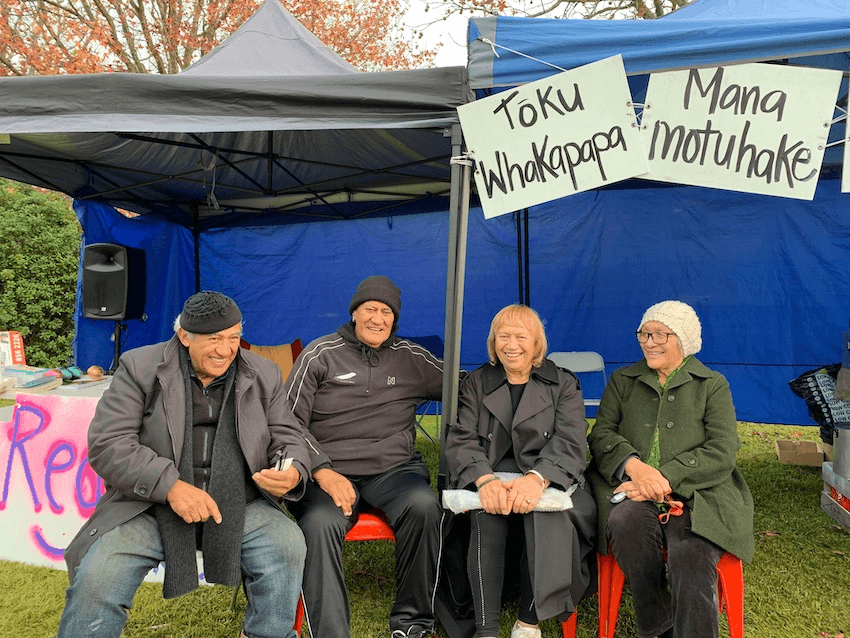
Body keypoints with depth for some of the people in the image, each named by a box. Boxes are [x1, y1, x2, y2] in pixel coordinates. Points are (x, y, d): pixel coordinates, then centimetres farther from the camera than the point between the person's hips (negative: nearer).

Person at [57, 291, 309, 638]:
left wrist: (294, 472, -14)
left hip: (238, 505, 2)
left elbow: (288, 436, 11)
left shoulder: (263, 375, 8)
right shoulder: (139, 367, 0)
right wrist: (170, 485, -21)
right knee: (97, 576, -26)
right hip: (150, 506, -1)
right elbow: (107, 444, -7)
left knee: (288, 544, -24)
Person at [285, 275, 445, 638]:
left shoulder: (411, 358, 13)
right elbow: (290, 422, 2)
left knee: (424, 506, -30)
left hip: (394, 469, 2)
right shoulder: (320, 355, 6)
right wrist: (323, 472, -11)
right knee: (320, 524, -33)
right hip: (330, 473, -1)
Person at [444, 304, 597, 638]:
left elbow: (570, 444, -4)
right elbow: (461, 441, 1)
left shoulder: (563, 384, 10)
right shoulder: (476, 384, 14)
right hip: (489, 476, 1)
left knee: (544, 512, -33)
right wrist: (485, 480, -21)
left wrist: (537, 479, -25)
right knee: (487, 516, -31)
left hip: (549, 480, 0)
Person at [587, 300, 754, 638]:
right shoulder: (622, 380, 19)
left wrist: (664, 478, -15)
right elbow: (602, 434, 8)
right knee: (626, 521, -32)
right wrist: (634, 465, -15)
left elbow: (722, 453, -1)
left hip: (695, 496, -1)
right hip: (631, 488, 2)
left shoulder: (713, 385, 11)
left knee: (691, 557, -32)